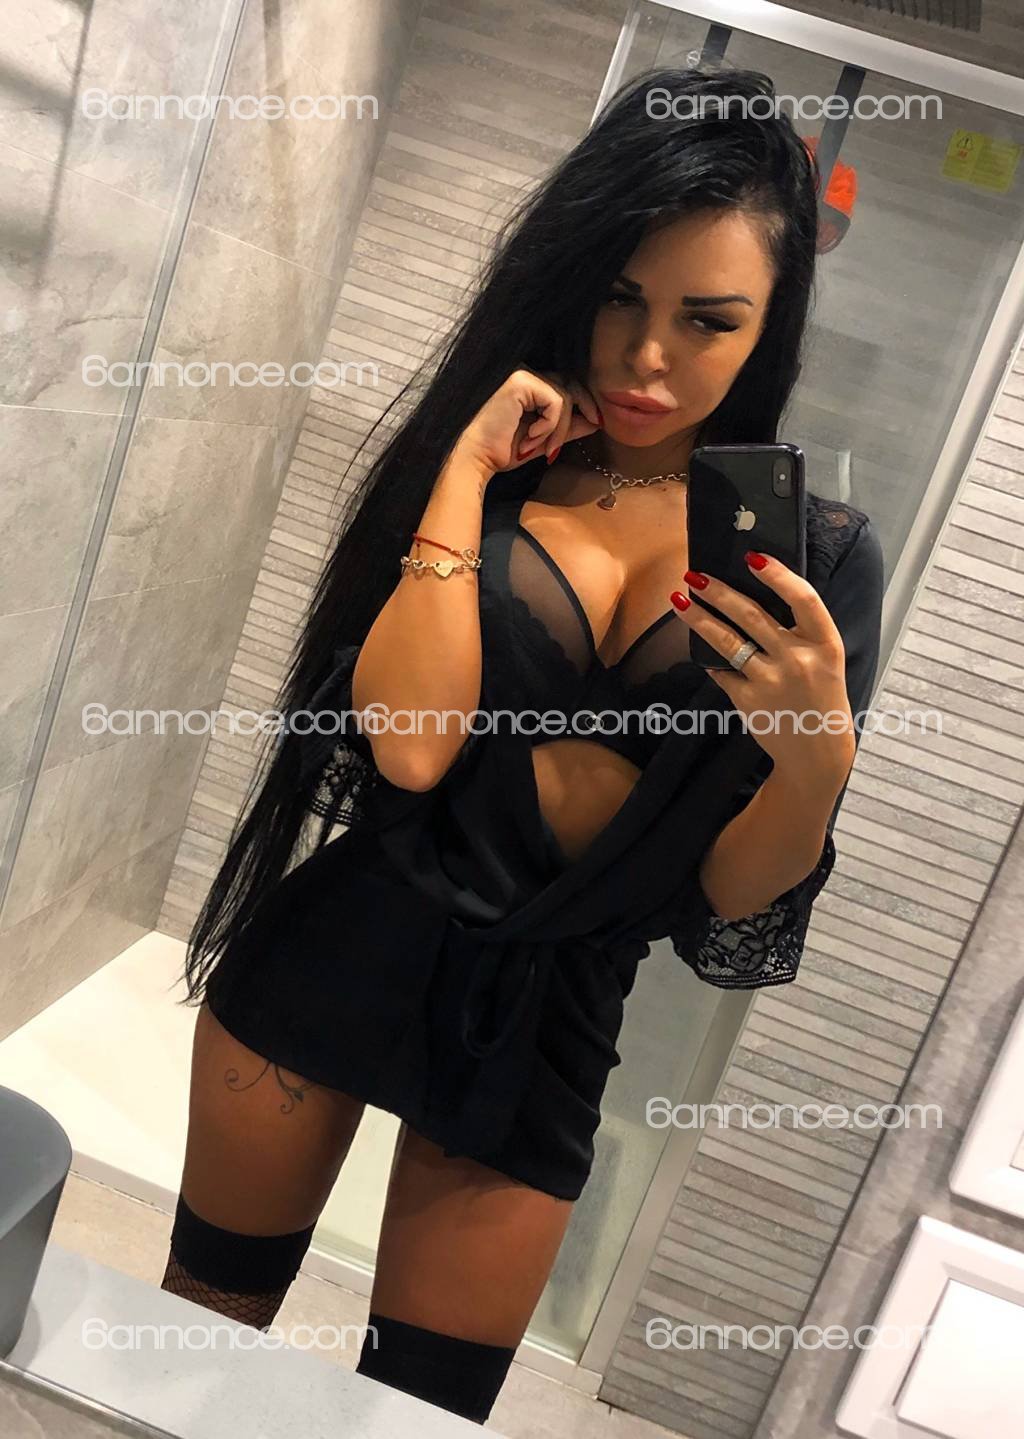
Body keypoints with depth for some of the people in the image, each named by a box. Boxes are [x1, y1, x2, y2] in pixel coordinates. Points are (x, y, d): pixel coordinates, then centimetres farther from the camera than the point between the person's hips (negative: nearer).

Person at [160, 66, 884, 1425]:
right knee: (201, 1325, 22)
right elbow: (402, 745, -22)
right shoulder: (480, 460, -6)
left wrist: (817, 758, -26)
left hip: (543, 1026, 0)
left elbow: (735, 912, -7)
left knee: (421, 1405, 16)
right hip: (336, 949, 1)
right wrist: (469, 468, -20)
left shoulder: (818, 552, -6)